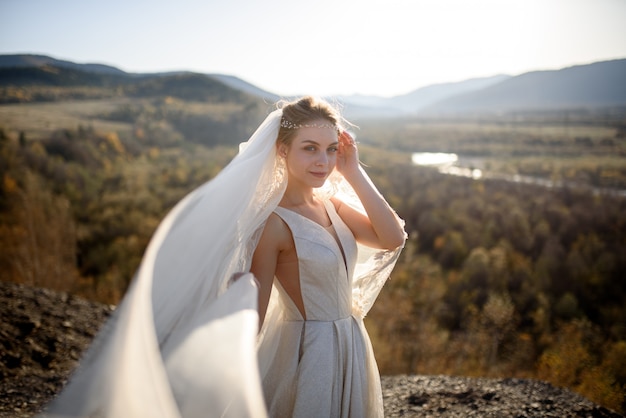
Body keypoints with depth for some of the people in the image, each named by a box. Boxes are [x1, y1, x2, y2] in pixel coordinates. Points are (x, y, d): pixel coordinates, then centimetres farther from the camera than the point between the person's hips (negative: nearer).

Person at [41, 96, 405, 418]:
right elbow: (251, 320, -18)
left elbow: (393, 238, -6)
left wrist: (354, 173, -9)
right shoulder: (274, 223, -19)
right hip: (313, 354, -8)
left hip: (351, 348, 8)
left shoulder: (331, 203, 3)